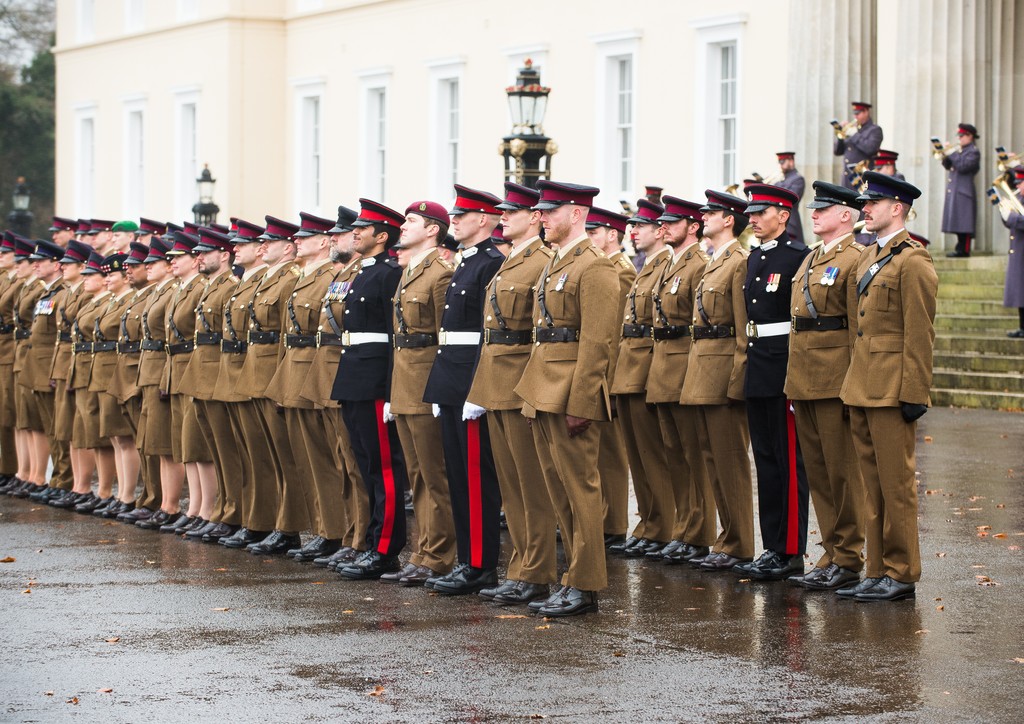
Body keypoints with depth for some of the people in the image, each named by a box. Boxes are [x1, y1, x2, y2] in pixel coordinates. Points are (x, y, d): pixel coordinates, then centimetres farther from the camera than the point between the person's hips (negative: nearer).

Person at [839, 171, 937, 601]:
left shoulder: (912, 262, -11)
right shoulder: (869, 258, 17)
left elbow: (920, 335, -14)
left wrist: (914, 395, -17)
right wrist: (854, 384, 18)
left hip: (891, 389, -9)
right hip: (862, 388, 9)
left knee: (896, 484, -3)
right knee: (873, 485, 11)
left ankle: (902, 576, 2)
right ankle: (878, 571, 15)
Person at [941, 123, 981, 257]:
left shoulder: (974, 152, -7)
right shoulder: (959, 151, 19)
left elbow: (963, 167, -19)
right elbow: (948, 166, 17)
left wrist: (951, 154, -16)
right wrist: (945, 156, -2)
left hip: (964, 191, -9)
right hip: (954, 191, 9)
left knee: (964, 221, -8)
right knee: (959, 221, 10)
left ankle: (964, 250, -8)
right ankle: (960, 248, 14)